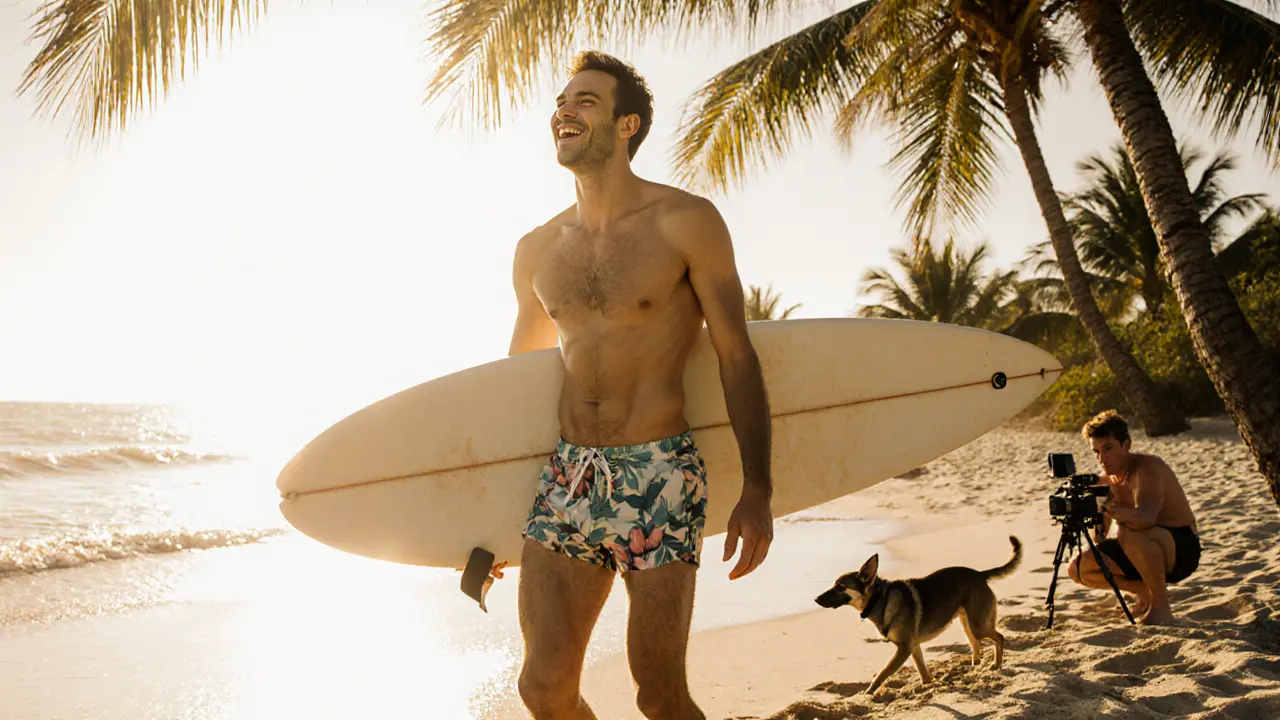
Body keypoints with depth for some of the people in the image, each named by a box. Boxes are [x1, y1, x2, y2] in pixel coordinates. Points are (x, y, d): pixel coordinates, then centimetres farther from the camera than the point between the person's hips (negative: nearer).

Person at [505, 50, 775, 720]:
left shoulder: (687, 223, -3)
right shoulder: (536, 251, 11)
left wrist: (756, 489, -10)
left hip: (661, 480, -4)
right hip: (566, 478, 5)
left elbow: (736, 356, -3)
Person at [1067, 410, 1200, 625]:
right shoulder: (1106, 478, 1)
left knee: (1131, 535, -40)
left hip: (1182, 548, -8)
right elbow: (1098, 538, 0)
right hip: (1147, 551, 8)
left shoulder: (1148, 467, -21)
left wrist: (1110, 509, -57)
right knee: (1078, 568, -8)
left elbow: (1146, 517, -42)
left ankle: (1161, 606, -18)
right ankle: (1146, 592, 12)